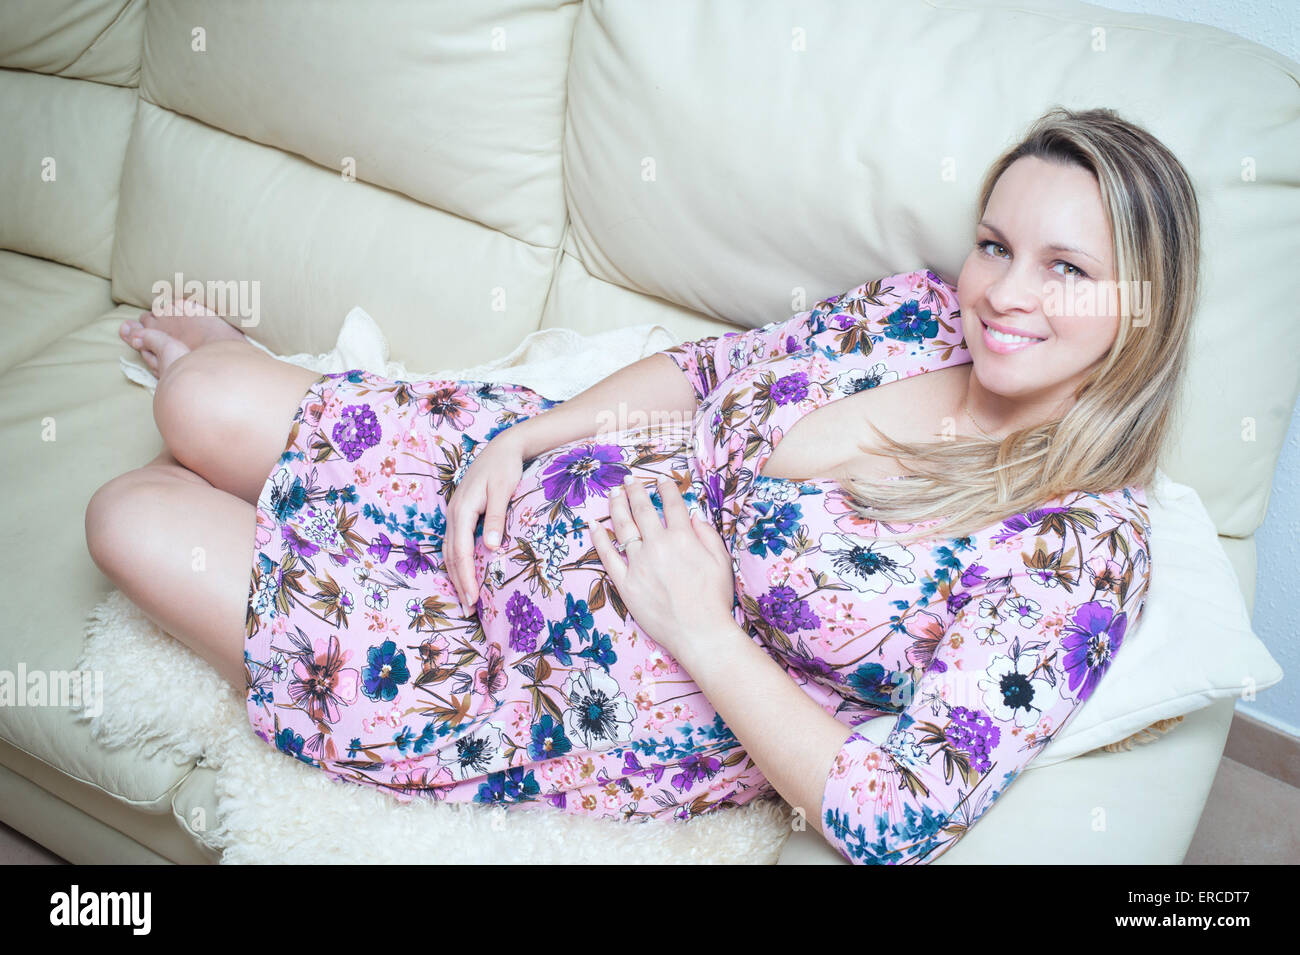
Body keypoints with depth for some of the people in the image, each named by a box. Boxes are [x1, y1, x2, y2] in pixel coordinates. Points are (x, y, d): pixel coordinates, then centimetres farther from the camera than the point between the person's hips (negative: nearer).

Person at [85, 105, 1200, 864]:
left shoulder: (1084, 546, -23)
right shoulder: (920, 307, -5)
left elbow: (895, 824, -25)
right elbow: (707, 366, 7)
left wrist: (705, 632, -23)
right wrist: (523, 436, -5)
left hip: (579, 709, -5)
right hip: (556, 491, 5)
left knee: (138, 524, -2)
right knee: (199, 403, 6)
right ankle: (221, 358, 44)